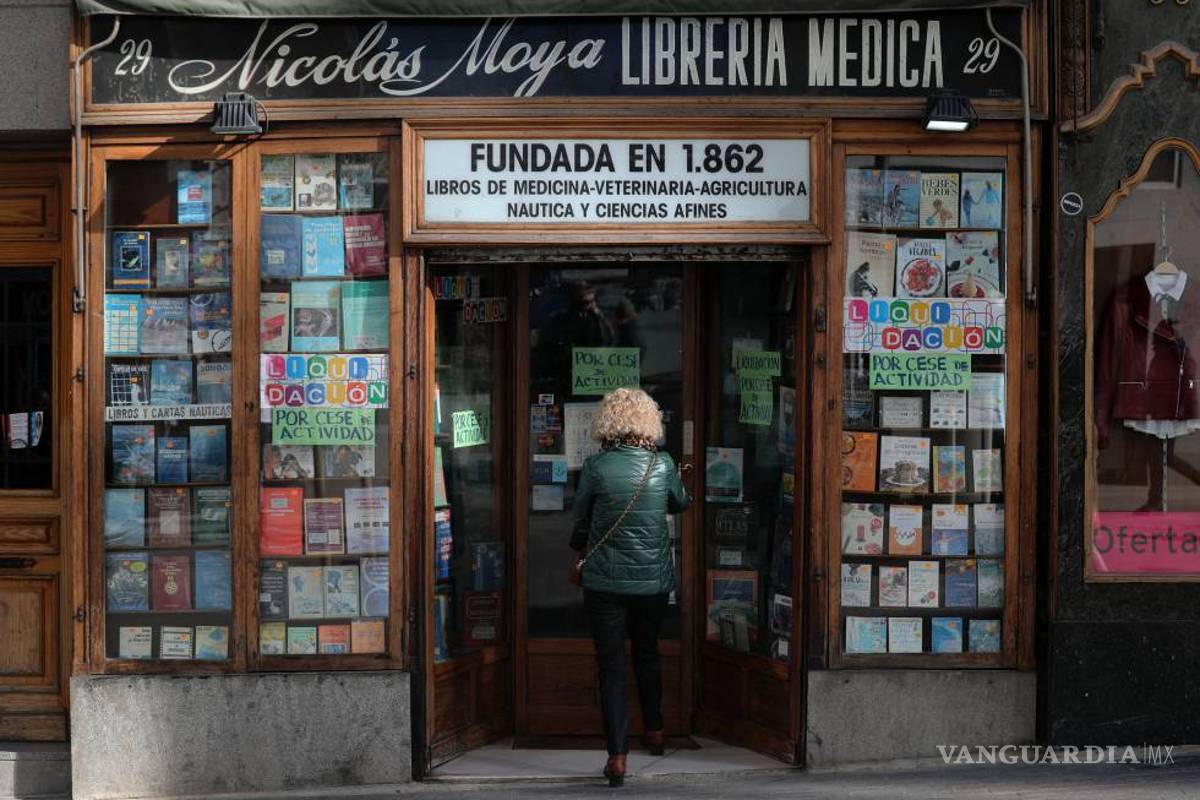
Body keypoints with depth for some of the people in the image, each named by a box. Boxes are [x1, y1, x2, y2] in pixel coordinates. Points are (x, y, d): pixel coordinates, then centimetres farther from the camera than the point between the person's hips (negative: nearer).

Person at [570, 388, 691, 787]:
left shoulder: (596, 466, -11)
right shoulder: (662, 464, -6)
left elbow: (580, 516, 3)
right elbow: (681, 503, 14)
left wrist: (580, 546, 24)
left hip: (605, 582, -2)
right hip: (654, 579, 3)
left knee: (611, 665, 2)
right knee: (647, 653, 24)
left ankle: (617, 756, -4)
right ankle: (654, 731, 39)